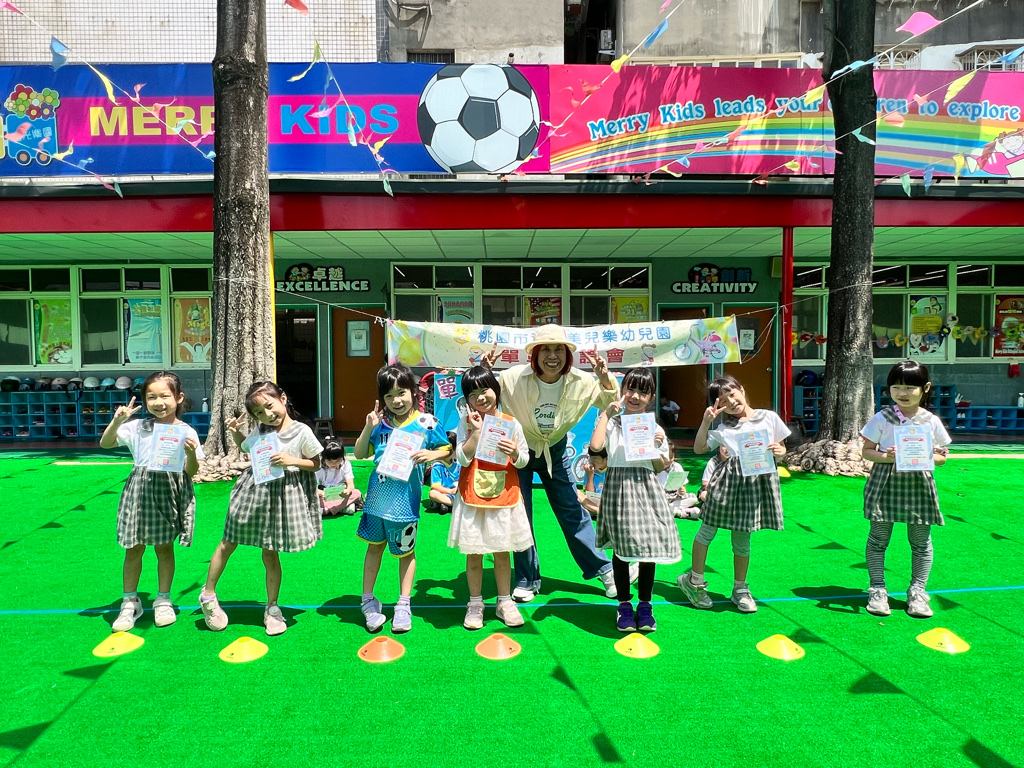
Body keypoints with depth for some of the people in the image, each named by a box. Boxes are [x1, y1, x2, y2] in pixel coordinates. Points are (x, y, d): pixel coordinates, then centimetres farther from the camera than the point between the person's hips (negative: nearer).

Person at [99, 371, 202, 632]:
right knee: (134, 548, 8)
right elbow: (105, 443, -3)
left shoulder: (186, 432, -3)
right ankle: (130, 602, 25)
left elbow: (191, 472, -2)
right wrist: (117, 421, -17)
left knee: (164, 547, 10)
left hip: (171, 492, -1)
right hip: (140, 490, 1)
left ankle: (163, 600, 26)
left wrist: (191, 453, -22)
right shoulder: (137, 427, 1)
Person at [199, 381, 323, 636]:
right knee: (228, 542, 11)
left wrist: (291, 460, -20)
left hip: (283, 493, -4)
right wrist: (236, 431, 5)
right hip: (254, 490, 4)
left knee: (270, 553, 5)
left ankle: (272, 608, 21)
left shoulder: (301, 431, -11)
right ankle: (208, 594, 32)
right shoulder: (260, 431, 3)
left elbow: (316, 464, -5)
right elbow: (244, 447, 24)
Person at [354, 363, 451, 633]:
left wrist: (432, 454, -21)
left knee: (406, 551, 12)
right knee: (374, 546, 15)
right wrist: (368, 428, -8)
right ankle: (368, 601, 30)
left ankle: (404, 606, 25)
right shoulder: (381, 422, 0)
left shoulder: (426, 423, -8)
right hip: (378, 496, 3)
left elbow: (448, 452, 0)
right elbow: (360, 454, 6)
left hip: (405, 499, -2)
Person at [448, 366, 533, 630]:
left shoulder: (512, 424, -1)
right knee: (473, 553, 8)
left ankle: (505, 601, 26)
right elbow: (463, 458, -12)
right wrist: (477, 431, -17)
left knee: (502, 552, 11)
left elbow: (524, 461, 4)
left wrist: (515, 453, -17)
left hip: (504, 498, 1)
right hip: (472, 499, -1)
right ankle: (475, 603, 23)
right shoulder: (467, 423, -3)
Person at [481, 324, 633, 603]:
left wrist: (604, 376, -27)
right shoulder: (514, 378, -26)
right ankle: (526, 580, 20)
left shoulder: (580, 381, -18)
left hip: (556, 449, 2)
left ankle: (603, 569, 24)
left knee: (572, 511, 8)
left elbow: (611, 404, -8)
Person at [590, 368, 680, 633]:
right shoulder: (611, 421, 1)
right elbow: (595, 445, -20)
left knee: (649, 545, 5)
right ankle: (624, 604, 19)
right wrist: (606, 413, -11)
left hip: (646, 488, 2)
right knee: (622, 547, 2)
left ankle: (645, 604, 22)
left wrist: (657, 447, -6)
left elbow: (660, 469, 13)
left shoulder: (655, 428, 8)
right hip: (618, 486, -2)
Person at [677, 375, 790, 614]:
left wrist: (779, 450, -7)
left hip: (759, 480, 0)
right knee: (709, 529, 4)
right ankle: (695, 580, 21)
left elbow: (781, 448, 15)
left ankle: (740, 588, 26)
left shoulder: (769, 417, 8)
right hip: (729, 479, 0)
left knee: (742, 538, 9)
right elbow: (699, 448, 0)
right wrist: (706, 421, -6)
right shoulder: (723, 428, 7)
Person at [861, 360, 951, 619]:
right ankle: (877, 589, 16)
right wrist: (885, 456, -18)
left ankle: (917, 591, 24)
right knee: (878, 538, 4)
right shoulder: (882, 418, -3)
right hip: (886, 483, -1)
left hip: (919, 484, 2)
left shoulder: (931, 421, 2)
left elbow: (943, 456, 8)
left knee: (921, 541, 9)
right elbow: (866, 450, 1)